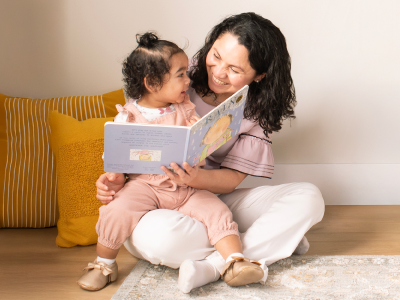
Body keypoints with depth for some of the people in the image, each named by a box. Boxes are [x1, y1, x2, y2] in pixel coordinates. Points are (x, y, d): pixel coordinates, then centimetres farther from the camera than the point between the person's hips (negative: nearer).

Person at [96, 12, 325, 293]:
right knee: (156, 234, -41)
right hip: (159, 204, -3)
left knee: (309, 197, -15)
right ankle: (274, 242, -22)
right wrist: (117, 176, -21)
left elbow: (232, 178, -9)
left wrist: (196, 178, -32)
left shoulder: (257, 112, -2)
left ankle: (214, 265, -27)